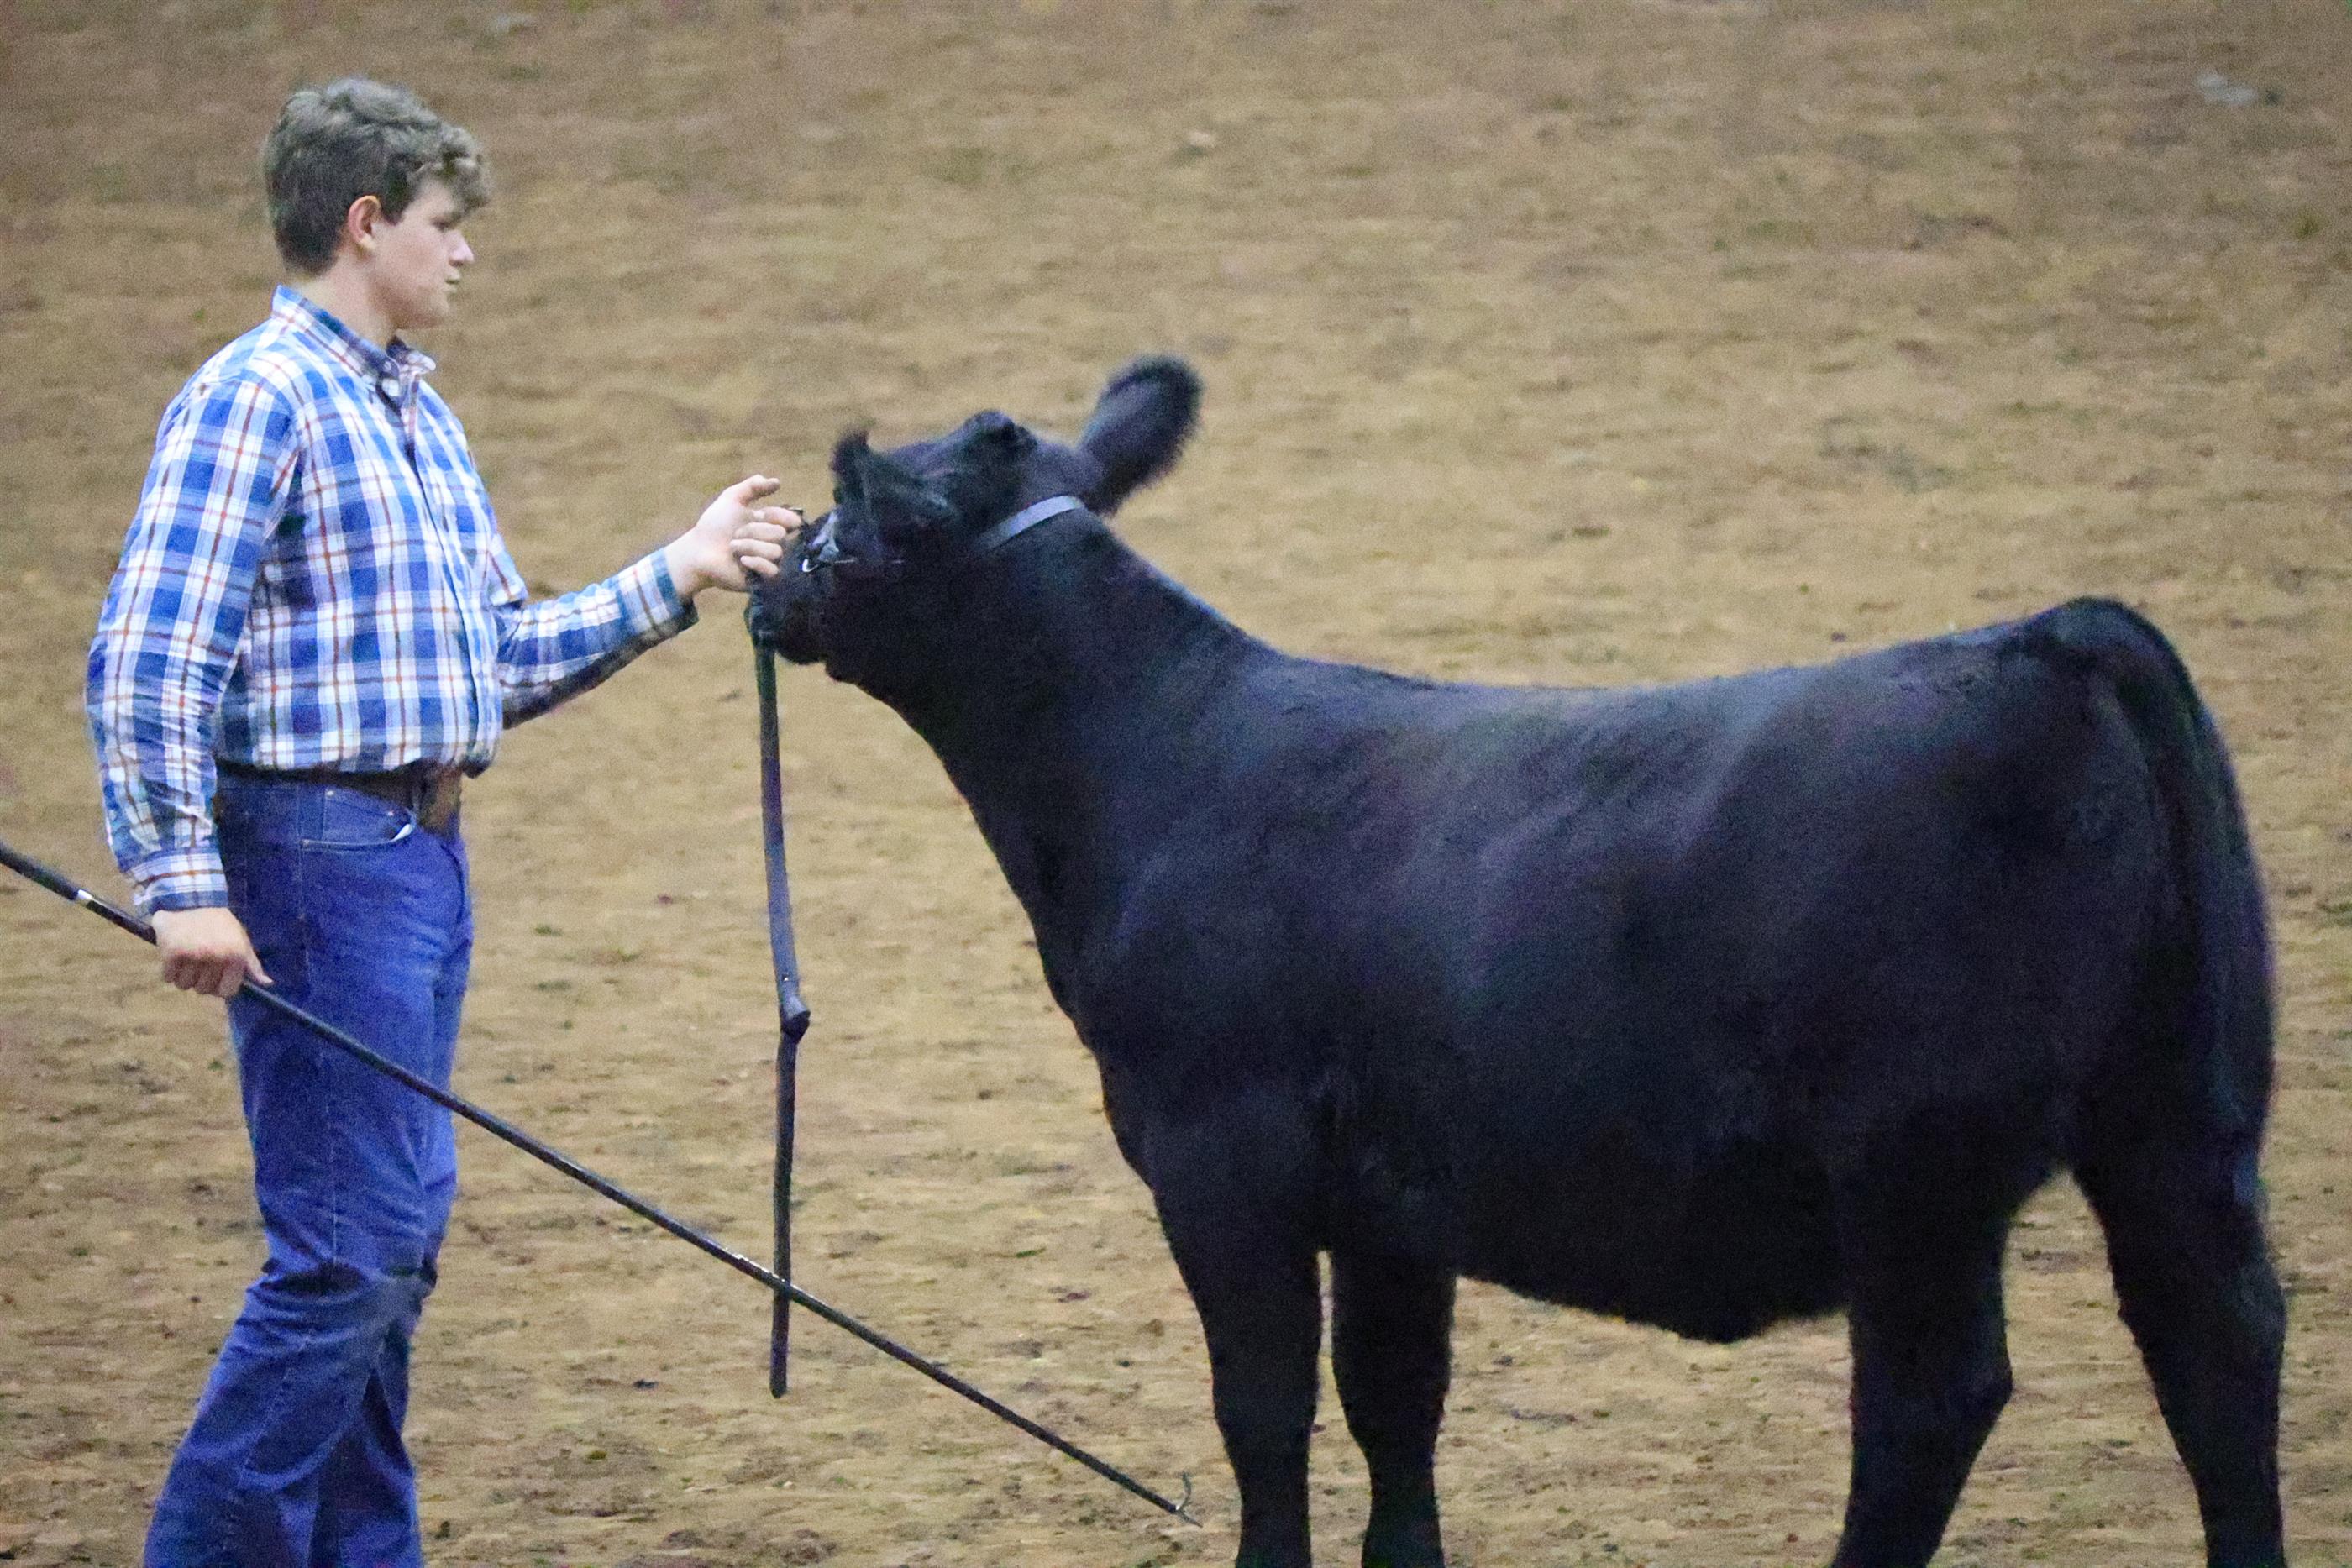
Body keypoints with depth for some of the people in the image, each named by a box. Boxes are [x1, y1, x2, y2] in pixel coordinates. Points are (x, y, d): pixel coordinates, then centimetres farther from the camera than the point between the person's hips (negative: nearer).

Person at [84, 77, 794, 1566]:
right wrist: (182, 886, -24)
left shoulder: (418, 412, 16)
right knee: (350, 1247, -10)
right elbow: (147, 661, -18)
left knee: (395, 1236, 13)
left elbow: (501, 660, 20)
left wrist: (679, 577, 13)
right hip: (317, 853, -9)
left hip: (422, 857, 9)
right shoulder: (261, 398, -12)